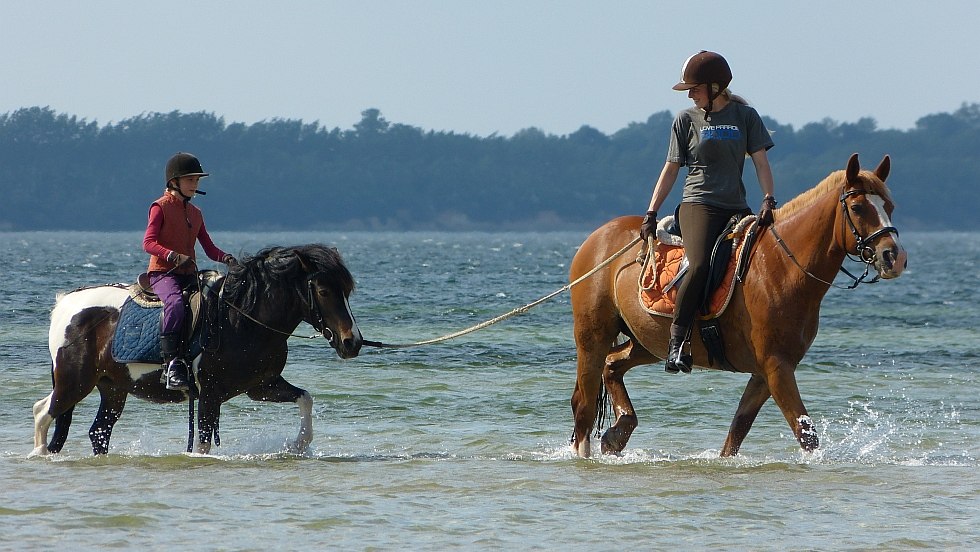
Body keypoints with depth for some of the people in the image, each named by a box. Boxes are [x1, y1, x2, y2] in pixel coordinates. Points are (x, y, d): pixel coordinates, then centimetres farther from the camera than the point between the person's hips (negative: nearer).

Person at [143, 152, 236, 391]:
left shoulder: (195, 213, 21)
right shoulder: (161, 207, 0)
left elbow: (209, 248, 18)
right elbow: (148, 242, -12)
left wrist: (225, 258, -5)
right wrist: (174, 256, -29)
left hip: (189, 274, 7)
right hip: (162, 272, -7)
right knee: (175, 303, -37)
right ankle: (172, 364, -41)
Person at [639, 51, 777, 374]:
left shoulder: (745, 116, 9)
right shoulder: (686, 120, 8)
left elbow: (760, 162, 4)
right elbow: (671, 168, 11)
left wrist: (768, 200, -12)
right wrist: (651, 214, 5)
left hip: (736, 208, 3)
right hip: (698, 205, -3)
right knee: (700, 266, -29)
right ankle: (676, 342, -27)